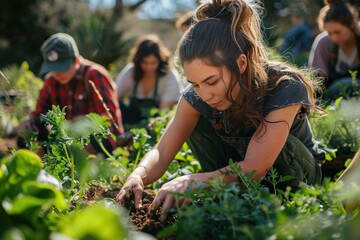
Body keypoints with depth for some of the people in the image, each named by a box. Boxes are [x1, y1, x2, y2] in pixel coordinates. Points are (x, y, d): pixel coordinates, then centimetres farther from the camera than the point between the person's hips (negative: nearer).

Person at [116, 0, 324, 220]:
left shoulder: (286, 88, -35)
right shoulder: (197, 96, -22)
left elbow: (255, 168, -41)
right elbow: (162, 152, -20)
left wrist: (191, 182, -53)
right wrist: (139, 176, -43)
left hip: (297, 172, -3)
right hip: (239, 167, 4)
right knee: (196, 124, -18)